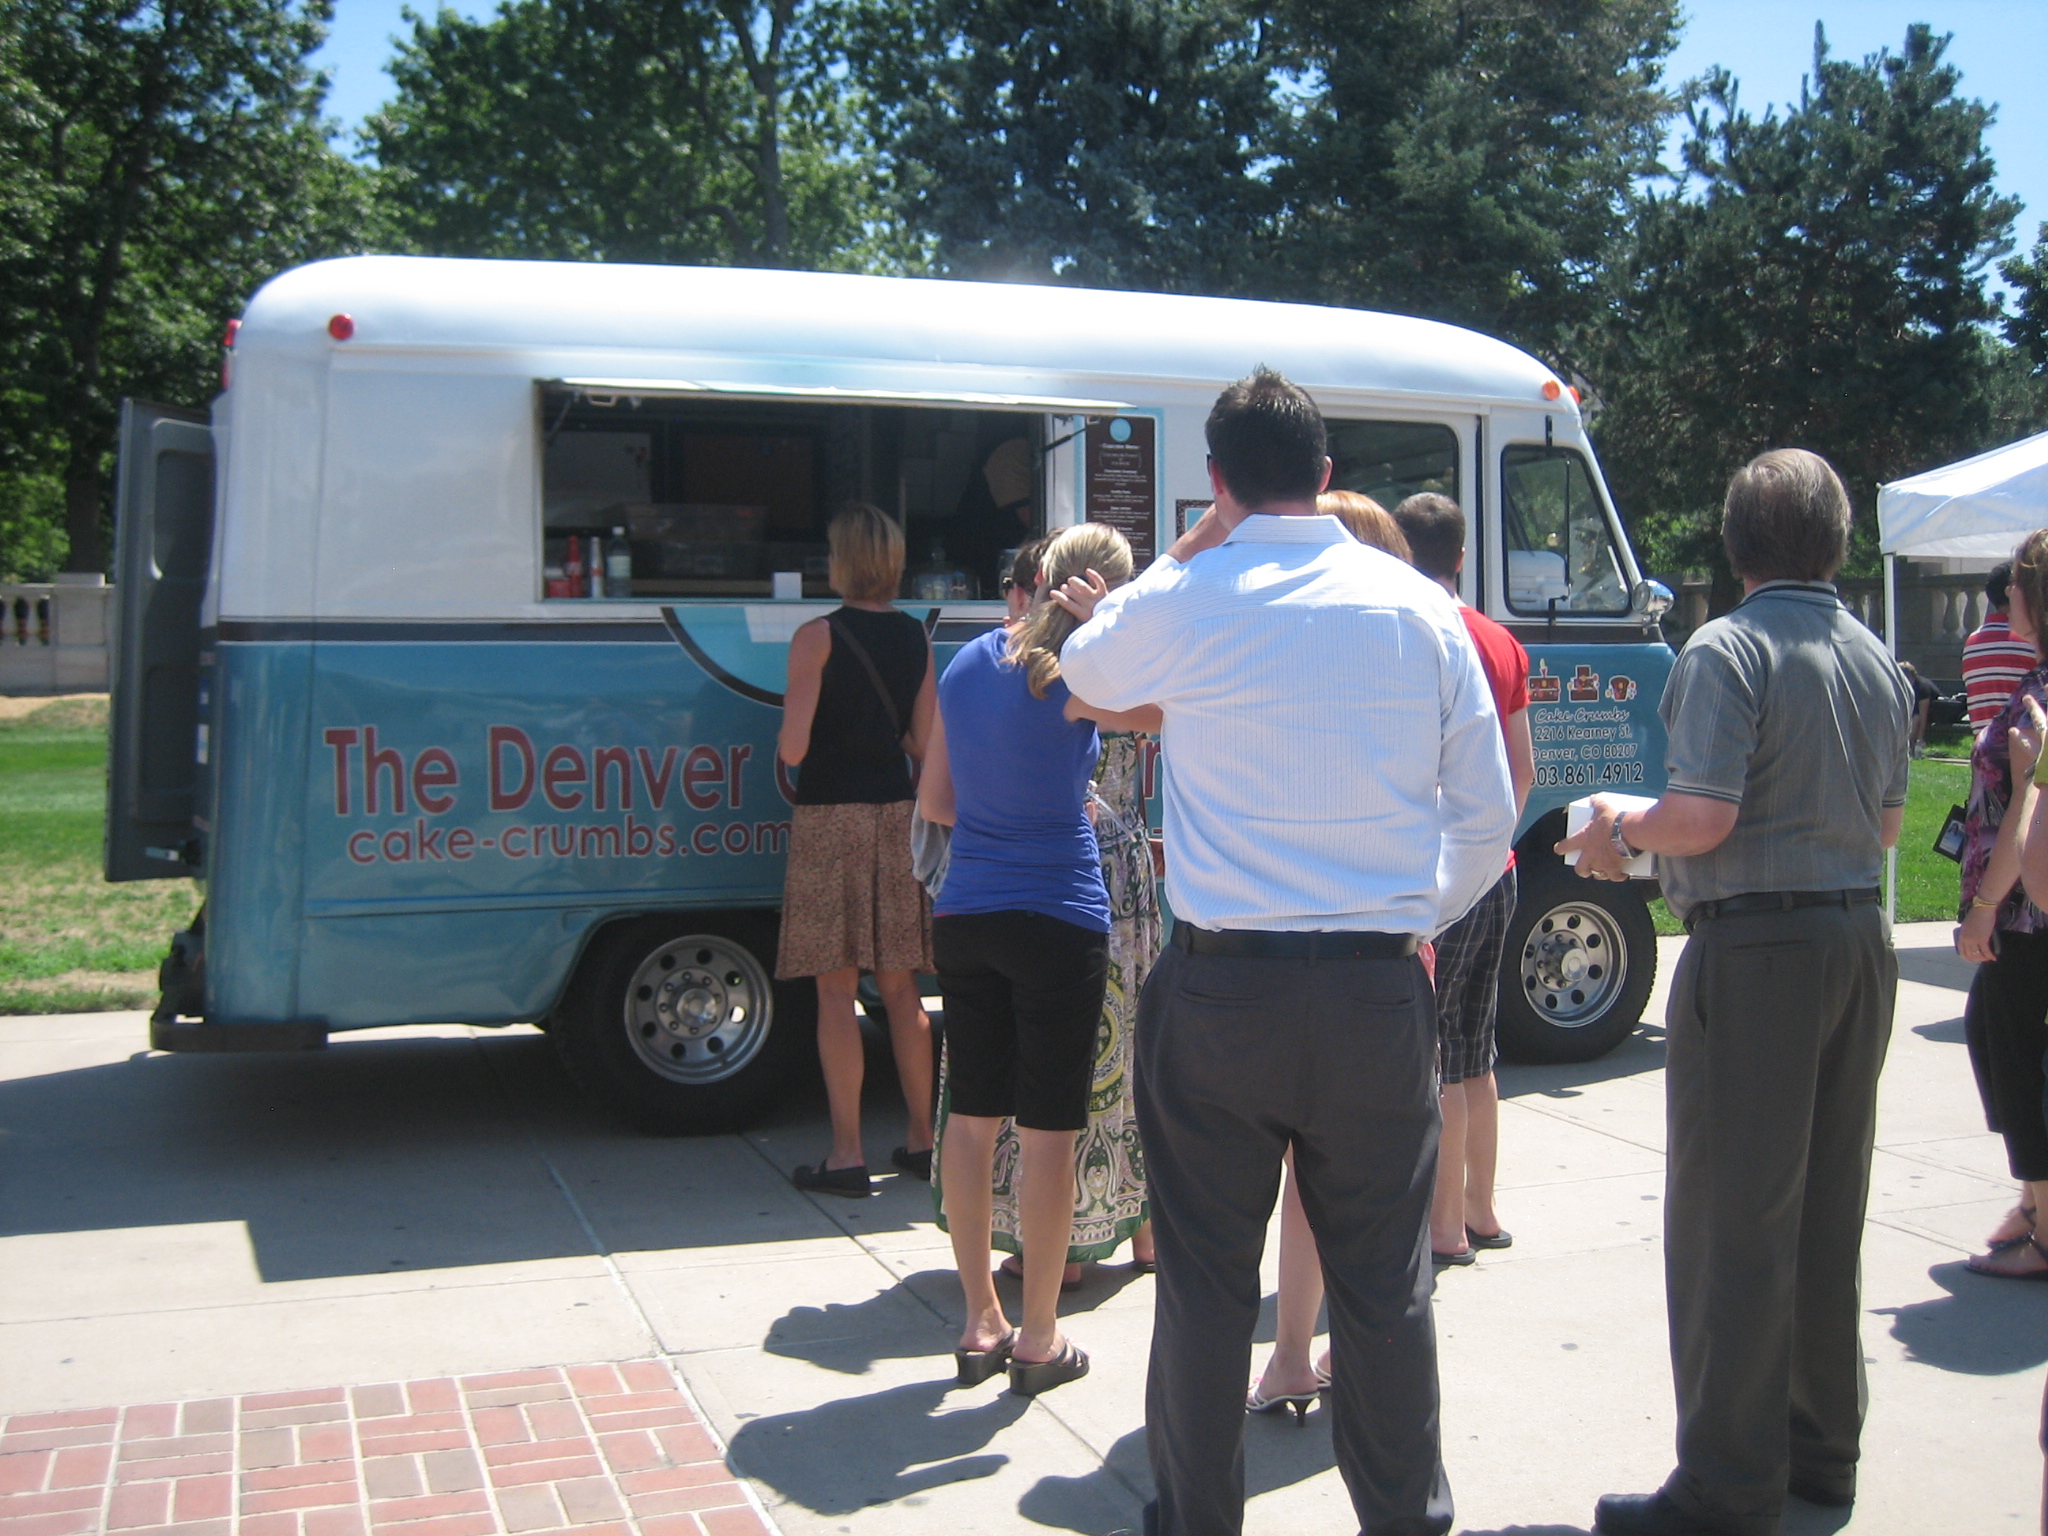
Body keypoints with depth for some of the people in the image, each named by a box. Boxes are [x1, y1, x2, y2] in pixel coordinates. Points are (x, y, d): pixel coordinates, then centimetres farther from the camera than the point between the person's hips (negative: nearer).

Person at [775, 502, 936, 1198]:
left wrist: (787, 736, 7)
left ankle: (847, 1154, 1)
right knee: (900, 989, 12)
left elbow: (792, 748, -15)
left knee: (836, 991, -1)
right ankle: (921, 1140, 18)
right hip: (896, 815, 5)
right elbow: (924, 742, 5)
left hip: (830, 819, -5)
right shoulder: (916, 637, 5)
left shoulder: (818, 636, -10)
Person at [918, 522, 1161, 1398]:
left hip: (964, 917, 6)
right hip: (1056, 921, -6)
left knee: (972, 1117, 12)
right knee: (1048, 1129, 2)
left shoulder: (968, 663, 9)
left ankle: (980, 1324, 22)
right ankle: (1038, 1340, 11)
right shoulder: (1072, 676, -12)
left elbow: (934, 802, 13)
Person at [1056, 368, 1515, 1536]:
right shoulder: (1418, 605, 2)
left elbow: (1086, 669, 20)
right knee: (1386, 1287, 12)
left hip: (1221, 989, -2)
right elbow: (1487, 818, 5)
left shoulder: (1180, 601, -4)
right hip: (1379, 992, 2)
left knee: (1205, 1284, 9)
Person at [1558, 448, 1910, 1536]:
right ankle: (1822, 1446, 28)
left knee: (1734, 1218, -1)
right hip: (1861, 940, 8)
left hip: (1758, 949, -8)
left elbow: (1702, 816, -21)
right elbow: (1885, 825, 15)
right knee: (1827, 1209, 16)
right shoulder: (1877, 660, 10)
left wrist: (1622, 828, -3)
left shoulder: (1727, 651, -13)